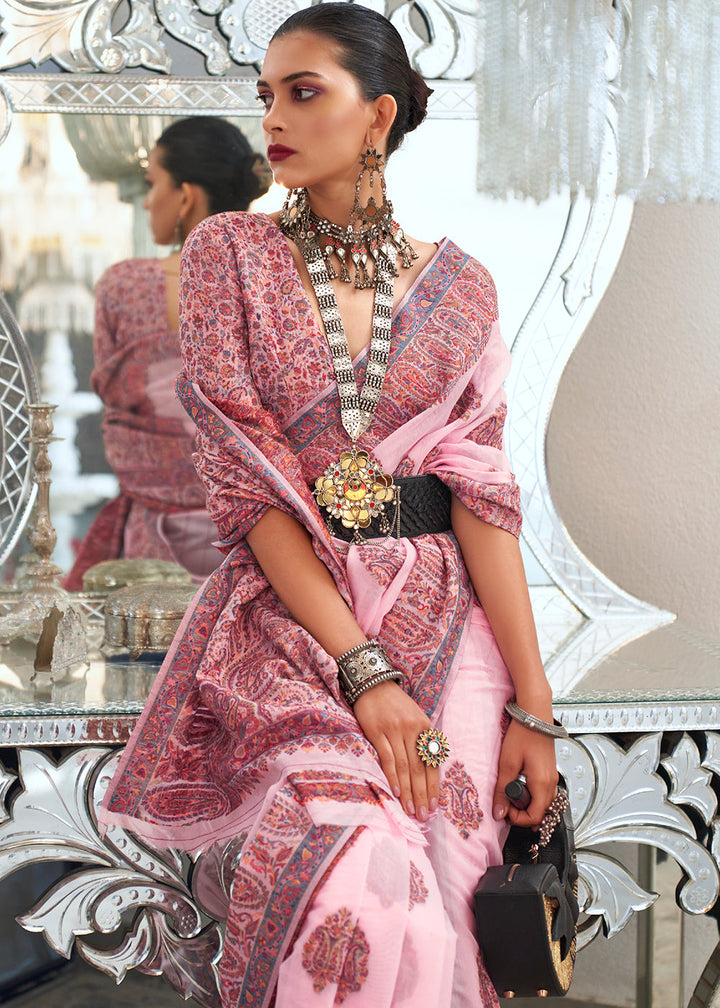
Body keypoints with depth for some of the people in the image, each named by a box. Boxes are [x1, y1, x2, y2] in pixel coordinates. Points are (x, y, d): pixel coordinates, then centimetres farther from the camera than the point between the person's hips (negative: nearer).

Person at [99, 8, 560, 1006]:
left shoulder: (456, 285, 8)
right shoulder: (229, 254, 2)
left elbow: (480, 488, 1)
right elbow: (243, 476, -6)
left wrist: (531, 701, -9)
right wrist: (364, 668, -16)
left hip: (445, 616, 2)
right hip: (288, 614, -2)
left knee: (448, 895, -12)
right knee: (363, 904, -24)